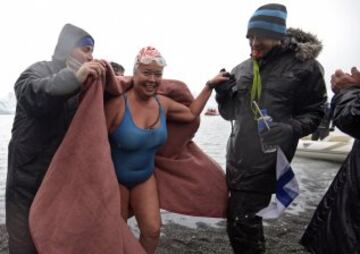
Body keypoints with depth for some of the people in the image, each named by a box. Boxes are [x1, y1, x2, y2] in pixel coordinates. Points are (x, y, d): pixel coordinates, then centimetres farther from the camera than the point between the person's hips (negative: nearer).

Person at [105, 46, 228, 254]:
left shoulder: (162, 103, -6)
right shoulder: (118, 104, -26)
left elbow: (191, 114, 9)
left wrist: (210, 86, 6)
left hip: (145, 177, 5)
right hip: (115, 178, -4)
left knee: (153, 230, 1)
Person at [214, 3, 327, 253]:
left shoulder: (304, 64, -6)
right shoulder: (241, 70, 8)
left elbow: (315, 113, -4)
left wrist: (290, 128, -22)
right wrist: (222, 94, -4)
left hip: (267, 159, -5)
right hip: (237, 158, 6)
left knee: (240, 222, -3)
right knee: (246, 220, 18)